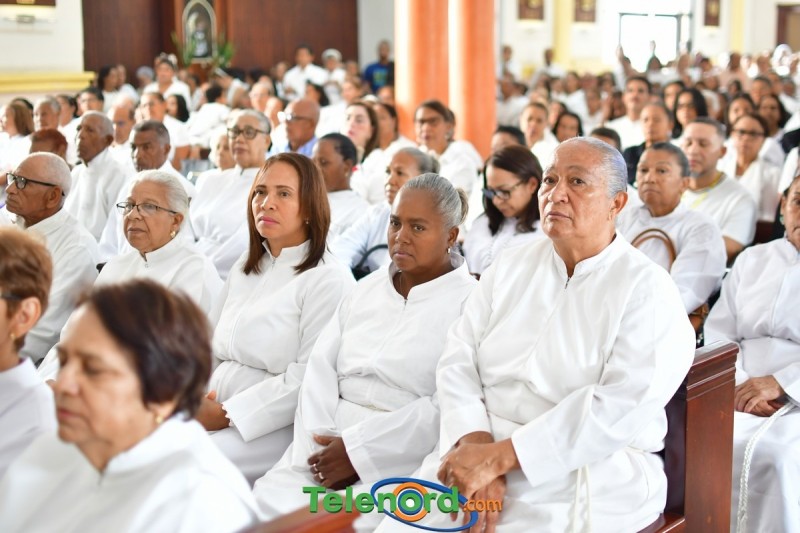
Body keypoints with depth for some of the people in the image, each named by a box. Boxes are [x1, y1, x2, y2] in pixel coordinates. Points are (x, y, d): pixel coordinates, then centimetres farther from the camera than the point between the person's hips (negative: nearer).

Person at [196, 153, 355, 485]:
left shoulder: (328, 280, -6)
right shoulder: (244, 269, 19)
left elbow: (309, 376, -15)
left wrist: (226, 414, -15)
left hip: (275, 428, -7)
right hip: (210, 410, 7)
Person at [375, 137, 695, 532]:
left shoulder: (648, 291, -6)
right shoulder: (510, 266, 9)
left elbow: (622, 408, -18)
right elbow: (459, 360, 1)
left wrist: (499, 456, -22)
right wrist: (476, 443, -18)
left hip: (588, 472, -4)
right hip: (481, 453, 4)